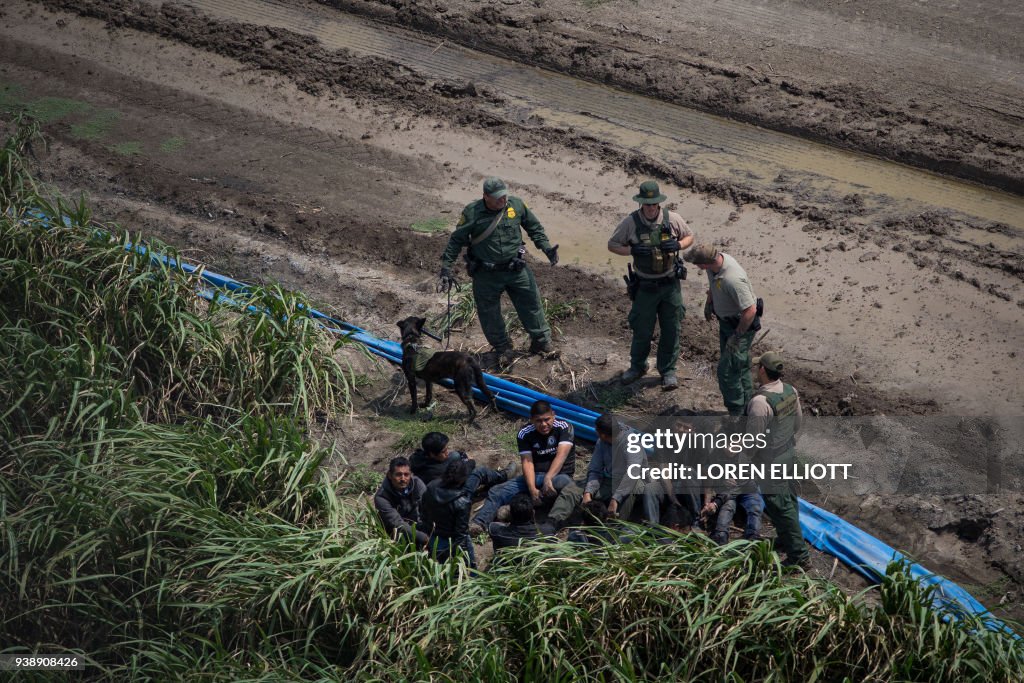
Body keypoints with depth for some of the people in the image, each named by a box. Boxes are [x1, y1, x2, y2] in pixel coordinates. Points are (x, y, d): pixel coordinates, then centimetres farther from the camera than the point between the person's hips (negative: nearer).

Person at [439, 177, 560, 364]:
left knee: (531, 303, 8)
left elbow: (534, 228, 9)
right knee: (490, 314, 8)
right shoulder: (472, 213, -13)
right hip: (486, 275, -2)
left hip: (517, 269, 2)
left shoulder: (517, 205, -5)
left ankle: (541, 341, 27)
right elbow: (456, 241, -6)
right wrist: (446, 267, -10)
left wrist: (546, 247, -2)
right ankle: (503, 348, 27)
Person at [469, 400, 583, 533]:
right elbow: (527, 462, -10)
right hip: (534, 476, 4)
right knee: (496, 492, -15)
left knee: (571, 489, -40)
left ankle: (552, 524, -64)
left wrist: (548, 478, -36)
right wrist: (532, 489, -27)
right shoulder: (524, 434, 0)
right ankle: (478, 524, -33)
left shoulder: (564, 428, -7)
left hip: (559, 475, -4)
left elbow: (561, 455, -20)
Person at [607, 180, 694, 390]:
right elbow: (612, 245, -3)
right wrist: (632, 250, -21)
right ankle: (637, 366, 33)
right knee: (642, 329, 9)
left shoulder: (673, 219, -8)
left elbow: (689, 237, 7)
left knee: (671, 329, 8)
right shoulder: (631, 222, -12)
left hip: (670, 284, 1)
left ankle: (668, 370, 25)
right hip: (645, 286, -1)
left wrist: (677, 245, -15)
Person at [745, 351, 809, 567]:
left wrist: (744, 461, -5)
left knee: (780, 506, 3)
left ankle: (798, 554, 10)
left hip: (771, 462, -8)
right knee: (789, 499, 23)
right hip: (789, 455, 8)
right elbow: (798, 421, 9)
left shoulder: (760, 402, -31)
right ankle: (786, 539, 41)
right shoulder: (790, 391, -6)